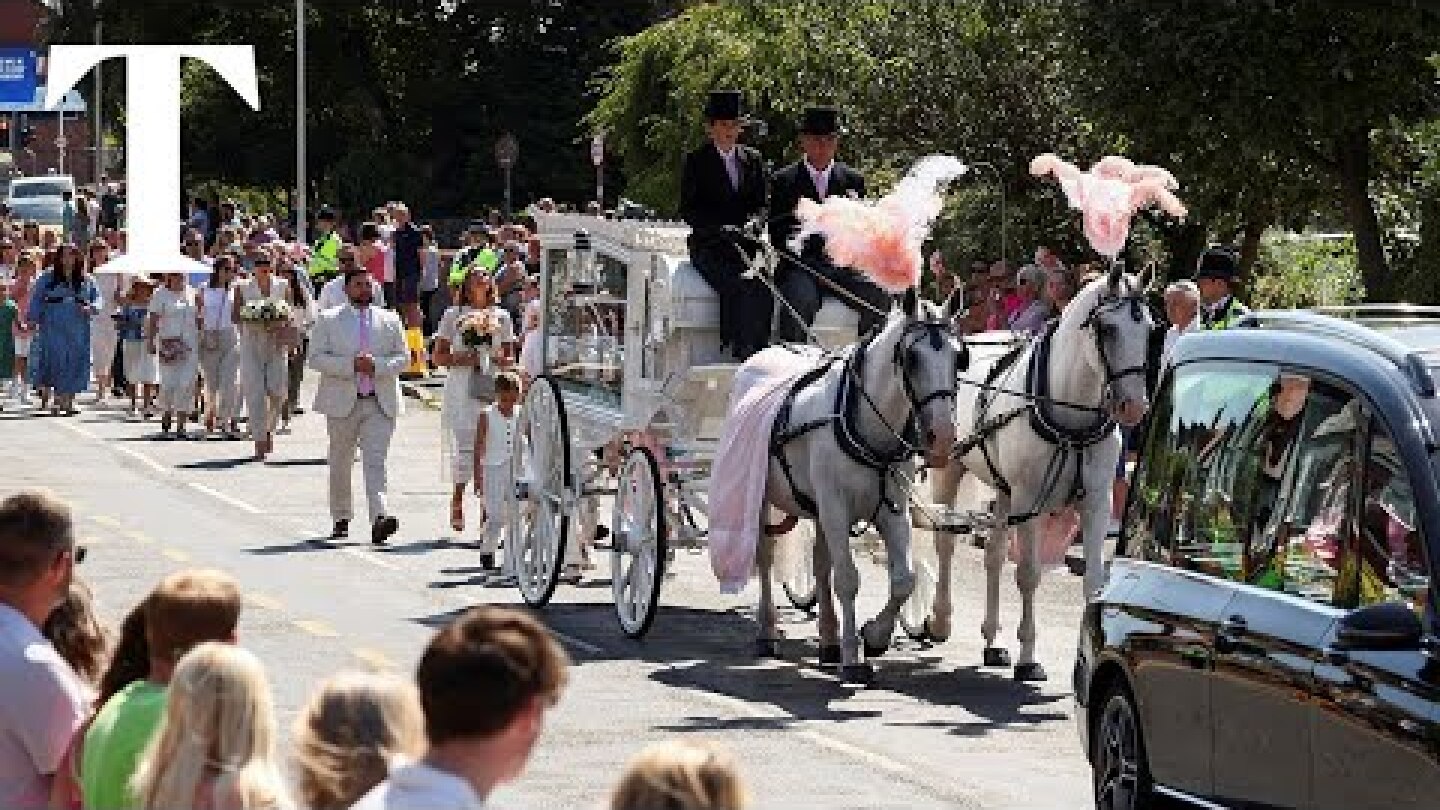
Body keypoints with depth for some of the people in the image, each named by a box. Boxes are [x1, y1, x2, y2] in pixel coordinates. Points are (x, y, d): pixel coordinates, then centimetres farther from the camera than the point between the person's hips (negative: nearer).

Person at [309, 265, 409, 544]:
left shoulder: (389, 320, 10)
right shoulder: (328, 320, 4)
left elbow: (403, 357, 8)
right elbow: (316, 358, -4)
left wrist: (376, 365, -12)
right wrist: (351, 365, -17)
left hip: (381, 403, 0)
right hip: (342, 402, 0)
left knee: (375, 461, -13)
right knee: (340, 463, 10)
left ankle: (379, 519, -26)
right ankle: (341, 519, 24)